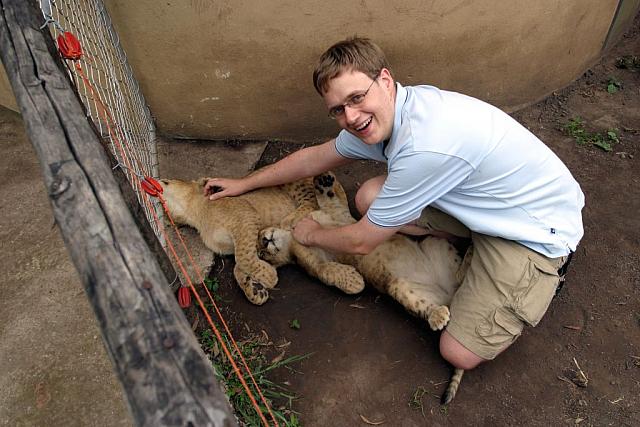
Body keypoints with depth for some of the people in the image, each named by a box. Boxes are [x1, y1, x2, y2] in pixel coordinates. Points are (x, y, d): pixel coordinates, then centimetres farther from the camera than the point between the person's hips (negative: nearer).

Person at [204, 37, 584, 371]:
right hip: (489, 203, 8)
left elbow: (361, 242, -23)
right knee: (370, 197, -6)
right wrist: (245, 184, 15)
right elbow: (316, 157, 7)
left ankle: (544, 272, 10)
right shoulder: (381, 115, -9)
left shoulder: (424, 147, -36)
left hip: (538, 229, -7)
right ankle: (478, 248, 7)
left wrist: (312, 234, -2)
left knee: (460, 353, -12)